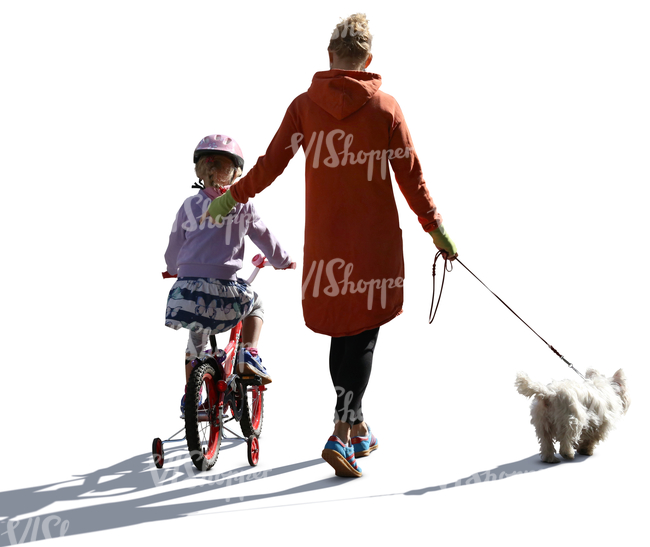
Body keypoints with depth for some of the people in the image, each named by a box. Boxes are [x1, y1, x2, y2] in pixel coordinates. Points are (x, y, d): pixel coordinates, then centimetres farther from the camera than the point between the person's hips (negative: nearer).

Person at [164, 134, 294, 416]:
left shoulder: (188, 206, 11)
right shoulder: (242, 205, 5)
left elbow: (173, 247, 20)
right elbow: (264, 237, 16)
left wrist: (173, 269, 42)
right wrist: (283, 261, 36)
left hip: (187, 288, 3)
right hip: (223, 291, -2)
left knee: (196, 340, 27)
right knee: (255, 304, 29)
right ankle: (249, 355, 9)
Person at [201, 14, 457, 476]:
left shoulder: (304, 106, -1)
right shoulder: (385, 109, -6)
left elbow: (271, 165, 0)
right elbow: (411, 176, -3)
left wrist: (231, 197, 15)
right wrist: (436, 227, 7)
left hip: (324, 238, 3)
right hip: (375, 239, -3)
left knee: (341, 331, 16)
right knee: (364, 334, 1)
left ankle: (355, 425, 28)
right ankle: (342, 433, -10)